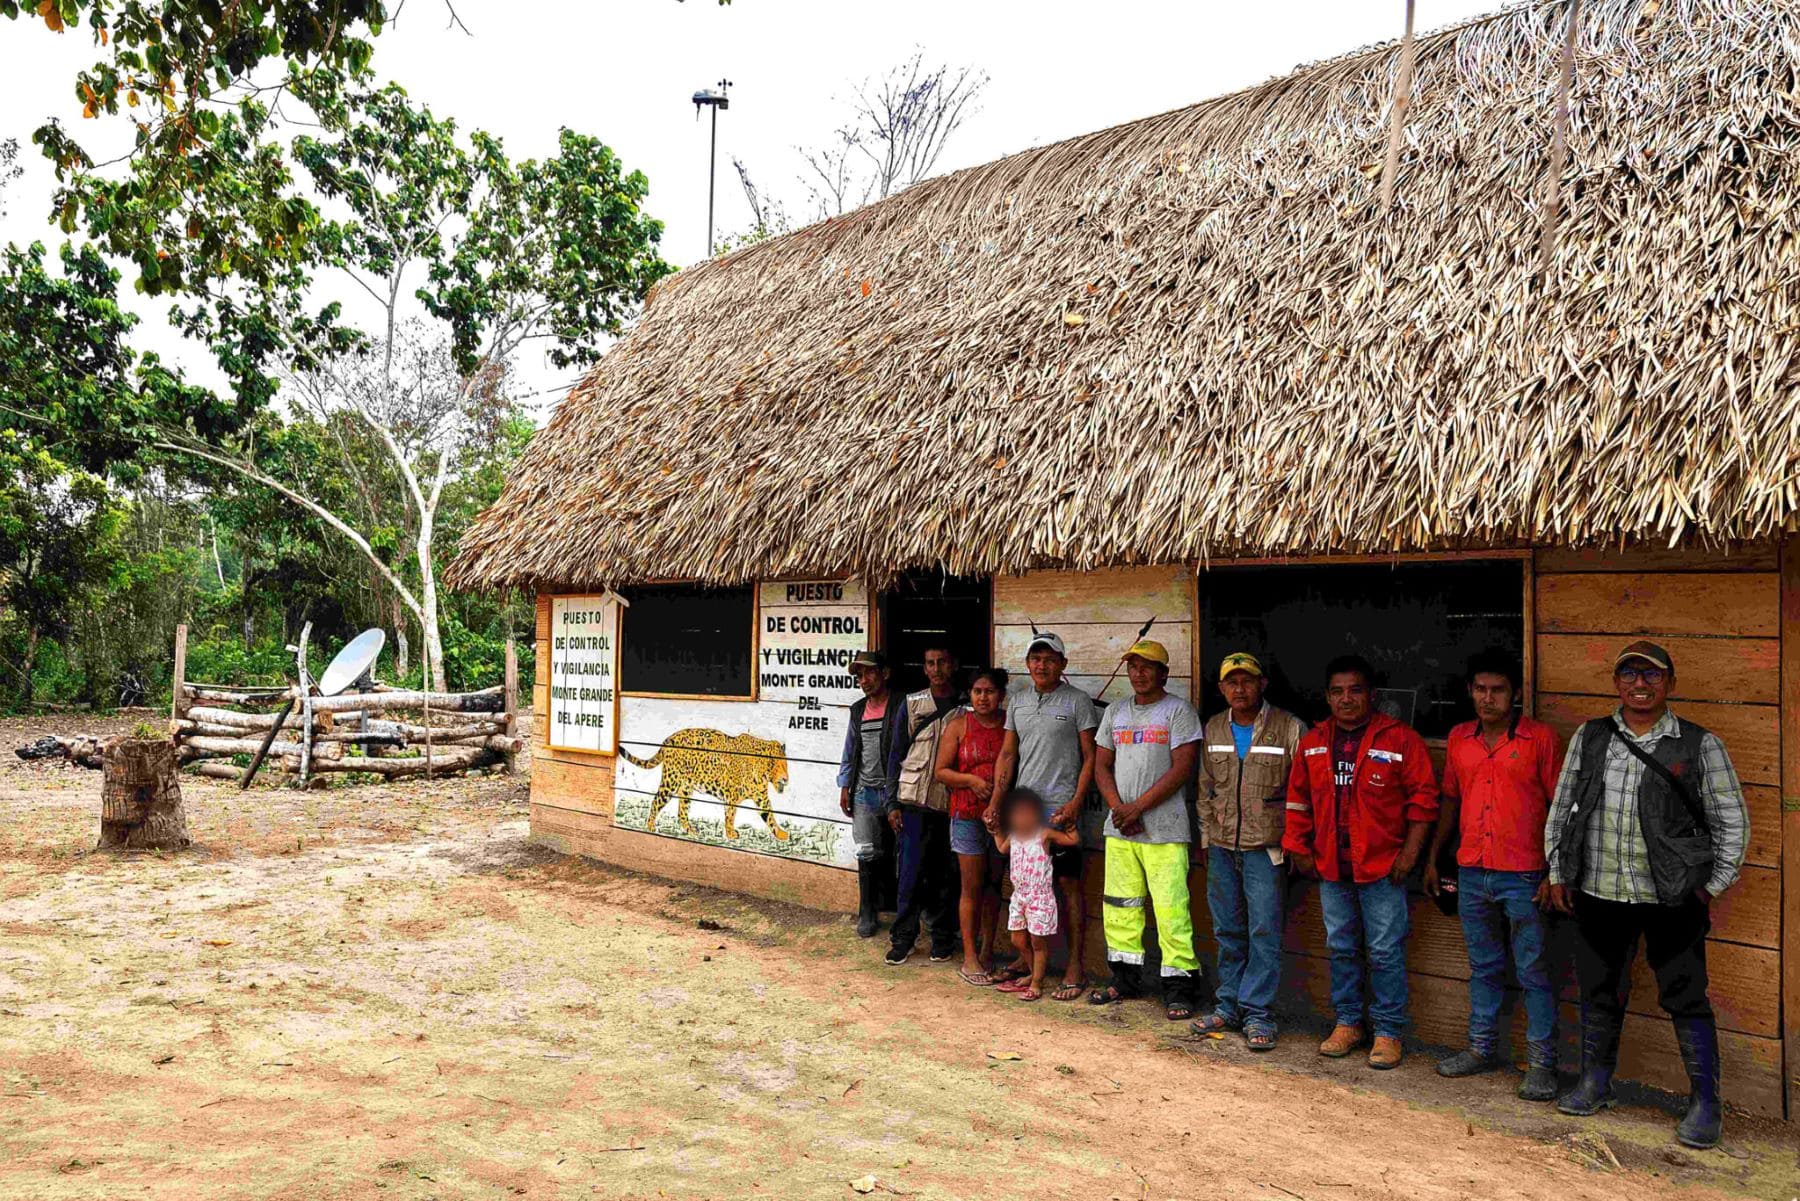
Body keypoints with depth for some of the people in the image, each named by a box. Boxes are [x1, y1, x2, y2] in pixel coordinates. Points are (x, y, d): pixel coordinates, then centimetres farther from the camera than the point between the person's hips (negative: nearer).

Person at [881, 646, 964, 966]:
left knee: (946, 874, 6)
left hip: (952, 804, 0)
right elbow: (896, 756, 6)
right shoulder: (911, 705, 5)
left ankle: (943, 939, 18)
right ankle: (903, 938, 10)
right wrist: (891, 804, 1)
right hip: (914, 801, 0)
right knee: (911, 871, -1)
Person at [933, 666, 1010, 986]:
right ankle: (970, 958, 5)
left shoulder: (1012, 724, 4)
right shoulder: (959, 725, 0)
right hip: (968, 815, -2)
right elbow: (941, 771, -1)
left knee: (993, 884, 11)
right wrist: (972, 780, -16)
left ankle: (986, 949, 24)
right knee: (972, 886, 0)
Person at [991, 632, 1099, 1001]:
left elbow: (1090, 757, -3)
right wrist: (995, 802, 2)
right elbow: (1007, 755, 12)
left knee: (1068, 882, -2)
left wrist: (1075, 803, -13)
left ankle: (1075, 967, 5)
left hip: (1060, 807, -5)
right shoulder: (1017, 703, 12)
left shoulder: (1078, 701, -2)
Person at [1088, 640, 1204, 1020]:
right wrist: (1118, 808, -4)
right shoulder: (1115, 713, 15)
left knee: (1170, 909, -8)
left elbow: (1181, 770, -10)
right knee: (1119, 905, 9)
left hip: (1163, 829, -5)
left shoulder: (1179, 711, -2)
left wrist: (1137, 807, -12)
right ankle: (1126, 978, 21)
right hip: (1119, 829, 6)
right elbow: (1102, 766, 14)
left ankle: (1178, 985, 1)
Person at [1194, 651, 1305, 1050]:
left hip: (1265, 848, -5)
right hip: (1222, 848, 5)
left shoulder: (1289, 729, -6)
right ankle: (1228, 1006, 21)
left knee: (1263, 932, -3)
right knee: (1227, 931, 11)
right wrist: (1207, 839, 15)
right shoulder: (1214, 730, 9)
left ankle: (1257, 1014, 6)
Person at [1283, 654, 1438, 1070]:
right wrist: (1298, 847, 10)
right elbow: (1298, 799, 13)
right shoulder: (1313, 742, 8)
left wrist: (1410, 851, -10)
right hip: (1331, 866, 5)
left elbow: (1424, 798, -6)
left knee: (1385, 951, 0)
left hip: (1382, 867, -5)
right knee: (1340, 948, 13)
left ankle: (1388, 1031, 12)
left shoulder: (1400, 738, -6)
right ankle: (1348, 1022, 26)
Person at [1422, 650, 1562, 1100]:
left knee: (1533, 971, 1)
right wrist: (1432, 858, 16)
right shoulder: (1459, 739, 9)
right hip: (1471, 873, 5)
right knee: (1483, 967, 16)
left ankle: (1541, 1063, 10)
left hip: (1522, 876, -5)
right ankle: (1483, 1047, 27)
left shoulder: (1540, 738, -6)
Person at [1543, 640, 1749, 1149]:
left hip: (1673, 899, -3)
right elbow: (1561, 807, 12)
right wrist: (1558, 872, 9)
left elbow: (1732, 821, 3)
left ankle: (1705, 1103, 18)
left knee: (1686, 998, 3)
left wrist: (1712, 887, -1)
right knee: (1599, 993, 14)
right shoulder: (1589, 738, 6)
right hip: (1598, 895, 3)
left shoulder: (1700, 745, -2)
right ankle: (1595, 1083, 31)